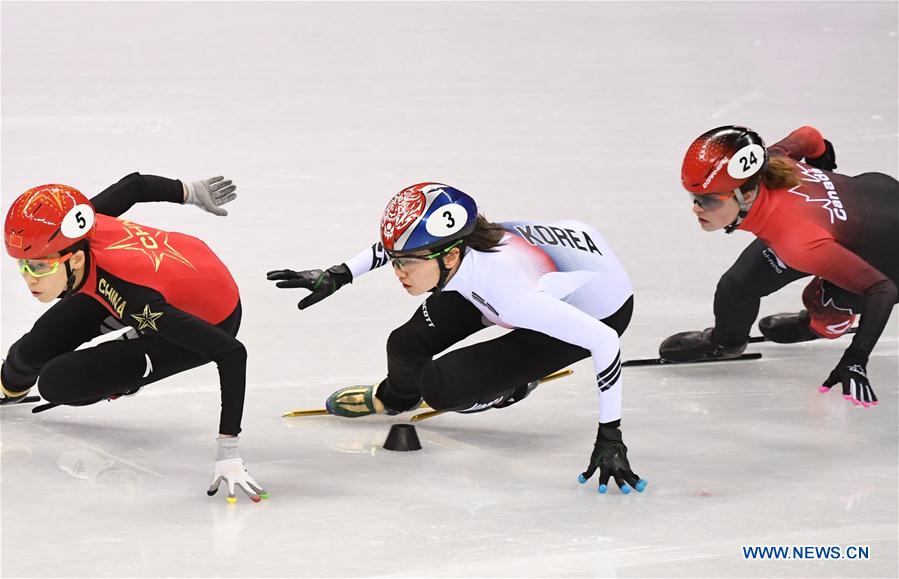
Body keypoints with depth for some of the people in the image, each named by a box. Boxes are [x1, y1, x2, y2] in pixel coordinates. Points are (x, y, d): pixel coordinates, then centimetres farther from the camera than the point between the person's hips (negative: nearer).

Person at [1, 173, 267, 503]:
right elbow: (134, 185, -5)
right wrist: (190, 192, 17)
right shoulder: (84, 230, -26)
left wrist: (228, 450, -45)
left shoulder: (134, 298, -43)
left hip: (208, 322, -6)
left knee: (56, 383, -16)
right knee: (39, 346, 3)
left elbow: (232, 353, -44)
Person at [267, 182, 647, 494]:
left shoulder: (507, 290, -42)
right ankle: (394, 397, 32)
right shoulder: (452, 241, -24)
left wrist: (610, 436, -36)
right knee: (407, 346, -1)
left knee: (440, 387, -15)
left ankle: (512, 387, 16)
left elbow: (604, 341, -39)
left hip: (600, 310, -6)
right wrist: (339, 276, -1)